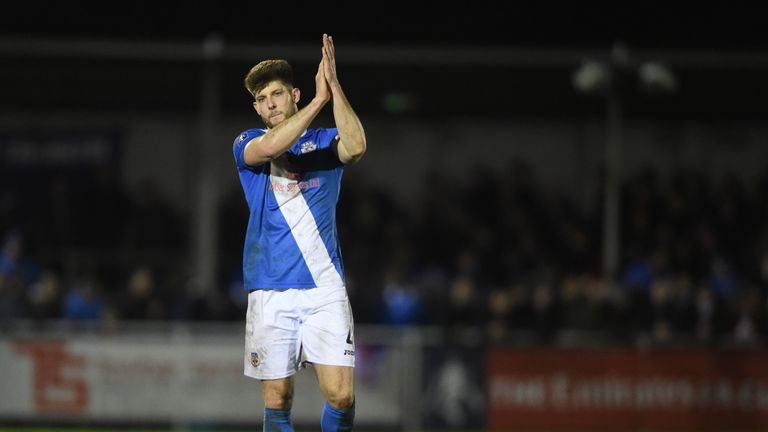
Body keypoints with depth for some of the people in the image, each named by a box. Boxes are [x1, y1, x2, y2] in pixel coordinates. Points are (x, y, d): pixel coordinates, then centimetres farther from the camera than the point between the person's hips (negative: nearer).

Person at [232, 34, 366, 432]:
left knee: (340, 395, -9)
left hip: (325, 287, 0)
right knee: (277, 399, 1)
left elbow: (355, 147, -15)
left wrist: (334, 86, -21)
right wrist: (318, 99, -20)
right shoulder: (247, 145, 7)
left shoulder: (324, 142, 9)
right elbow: (269, 148, -18)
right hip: (270, 291, 0)